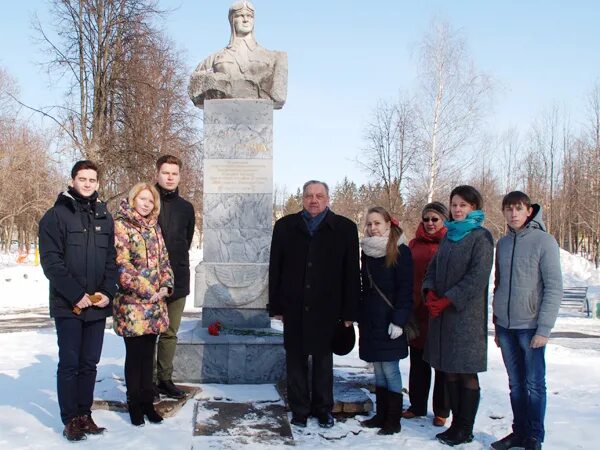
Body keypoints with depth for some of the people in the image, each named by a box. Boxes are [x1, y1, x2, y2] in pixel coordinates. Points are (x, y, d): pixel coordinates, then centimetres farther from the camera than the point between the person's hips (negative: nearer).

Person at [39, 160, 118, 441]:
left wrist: (108, 292, -2)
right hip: (68, 305, -4)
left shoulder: (104, 217, 12)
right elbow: (51, 261, -10)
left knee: (90, 363, 10)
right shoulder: (56, 215, -3)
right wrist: (76, 295, -15)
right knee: (69, 363, 1)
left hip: (97, 305, 4)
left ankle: (85, 414, 21)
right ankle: (70, 420, 11)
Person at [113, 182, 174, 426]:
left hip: (155, 302, 6)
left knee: (148, 353, 11)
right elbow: (122, 264, -14)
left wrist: (166, 285, -1)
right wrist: (147, 291, -14)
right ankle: (135, 403, 17)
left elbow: (163, 259, 16)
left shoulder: (153, 227, 15)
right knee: (135, 353, 4)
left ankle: (147, 401, 21)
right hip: (132, 301, -6)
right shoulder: (121, 225, -6)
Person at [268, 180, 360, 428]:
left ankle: (323, 408, 25)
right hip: (294, 308, 1)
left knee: (323, 359, 11)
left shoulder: (345, 228, 0)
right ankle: (299, 408, 23)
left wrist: (349, 312, -5)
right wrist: (276, 306, 1)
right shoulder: (285, 226, 5)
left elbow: (352, 273, -2)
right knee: (296, 359, 9)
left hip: (327, 308, -1)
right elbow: (275, 268, 5)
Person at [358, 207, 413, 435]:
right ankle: (381, 414, 21)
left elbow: (405, 290, -12)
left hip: (389, 321, -6)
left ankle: (394, 420, 8)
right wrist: (360, 316, 12)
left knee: (389, 369, -2)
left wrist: (399, 321, -17)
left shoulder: (400, 251, -9)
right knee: (378, 369, 12)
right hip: (370, 321, 6)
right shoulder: (367, 251, 10)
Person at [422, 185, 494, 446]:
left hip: (467, 314, -6)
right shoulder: (449, 236, 16)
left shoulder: (480, 236, -5)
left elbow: (478, 277, -13)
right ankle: (456, 423, 19)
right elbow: (433, 269, 16)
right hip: (442, 314, 7)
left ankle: (465, 430, 8)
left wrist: (447, 300, -14)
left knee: (467, 373, -1)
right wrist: (430, 293, -3)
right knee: (450, 371, 9)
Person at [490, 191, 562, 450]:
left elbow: (554, 288, -10)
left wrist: (544, 329, -14)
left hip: (531, 327, -5)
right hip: (506, 327, 5)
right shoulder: (503, 243, 9)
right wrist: (497, 323, 12)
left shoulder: (544, 241, -7)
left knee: (534, 384, 3)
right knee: (515, 384, 13)